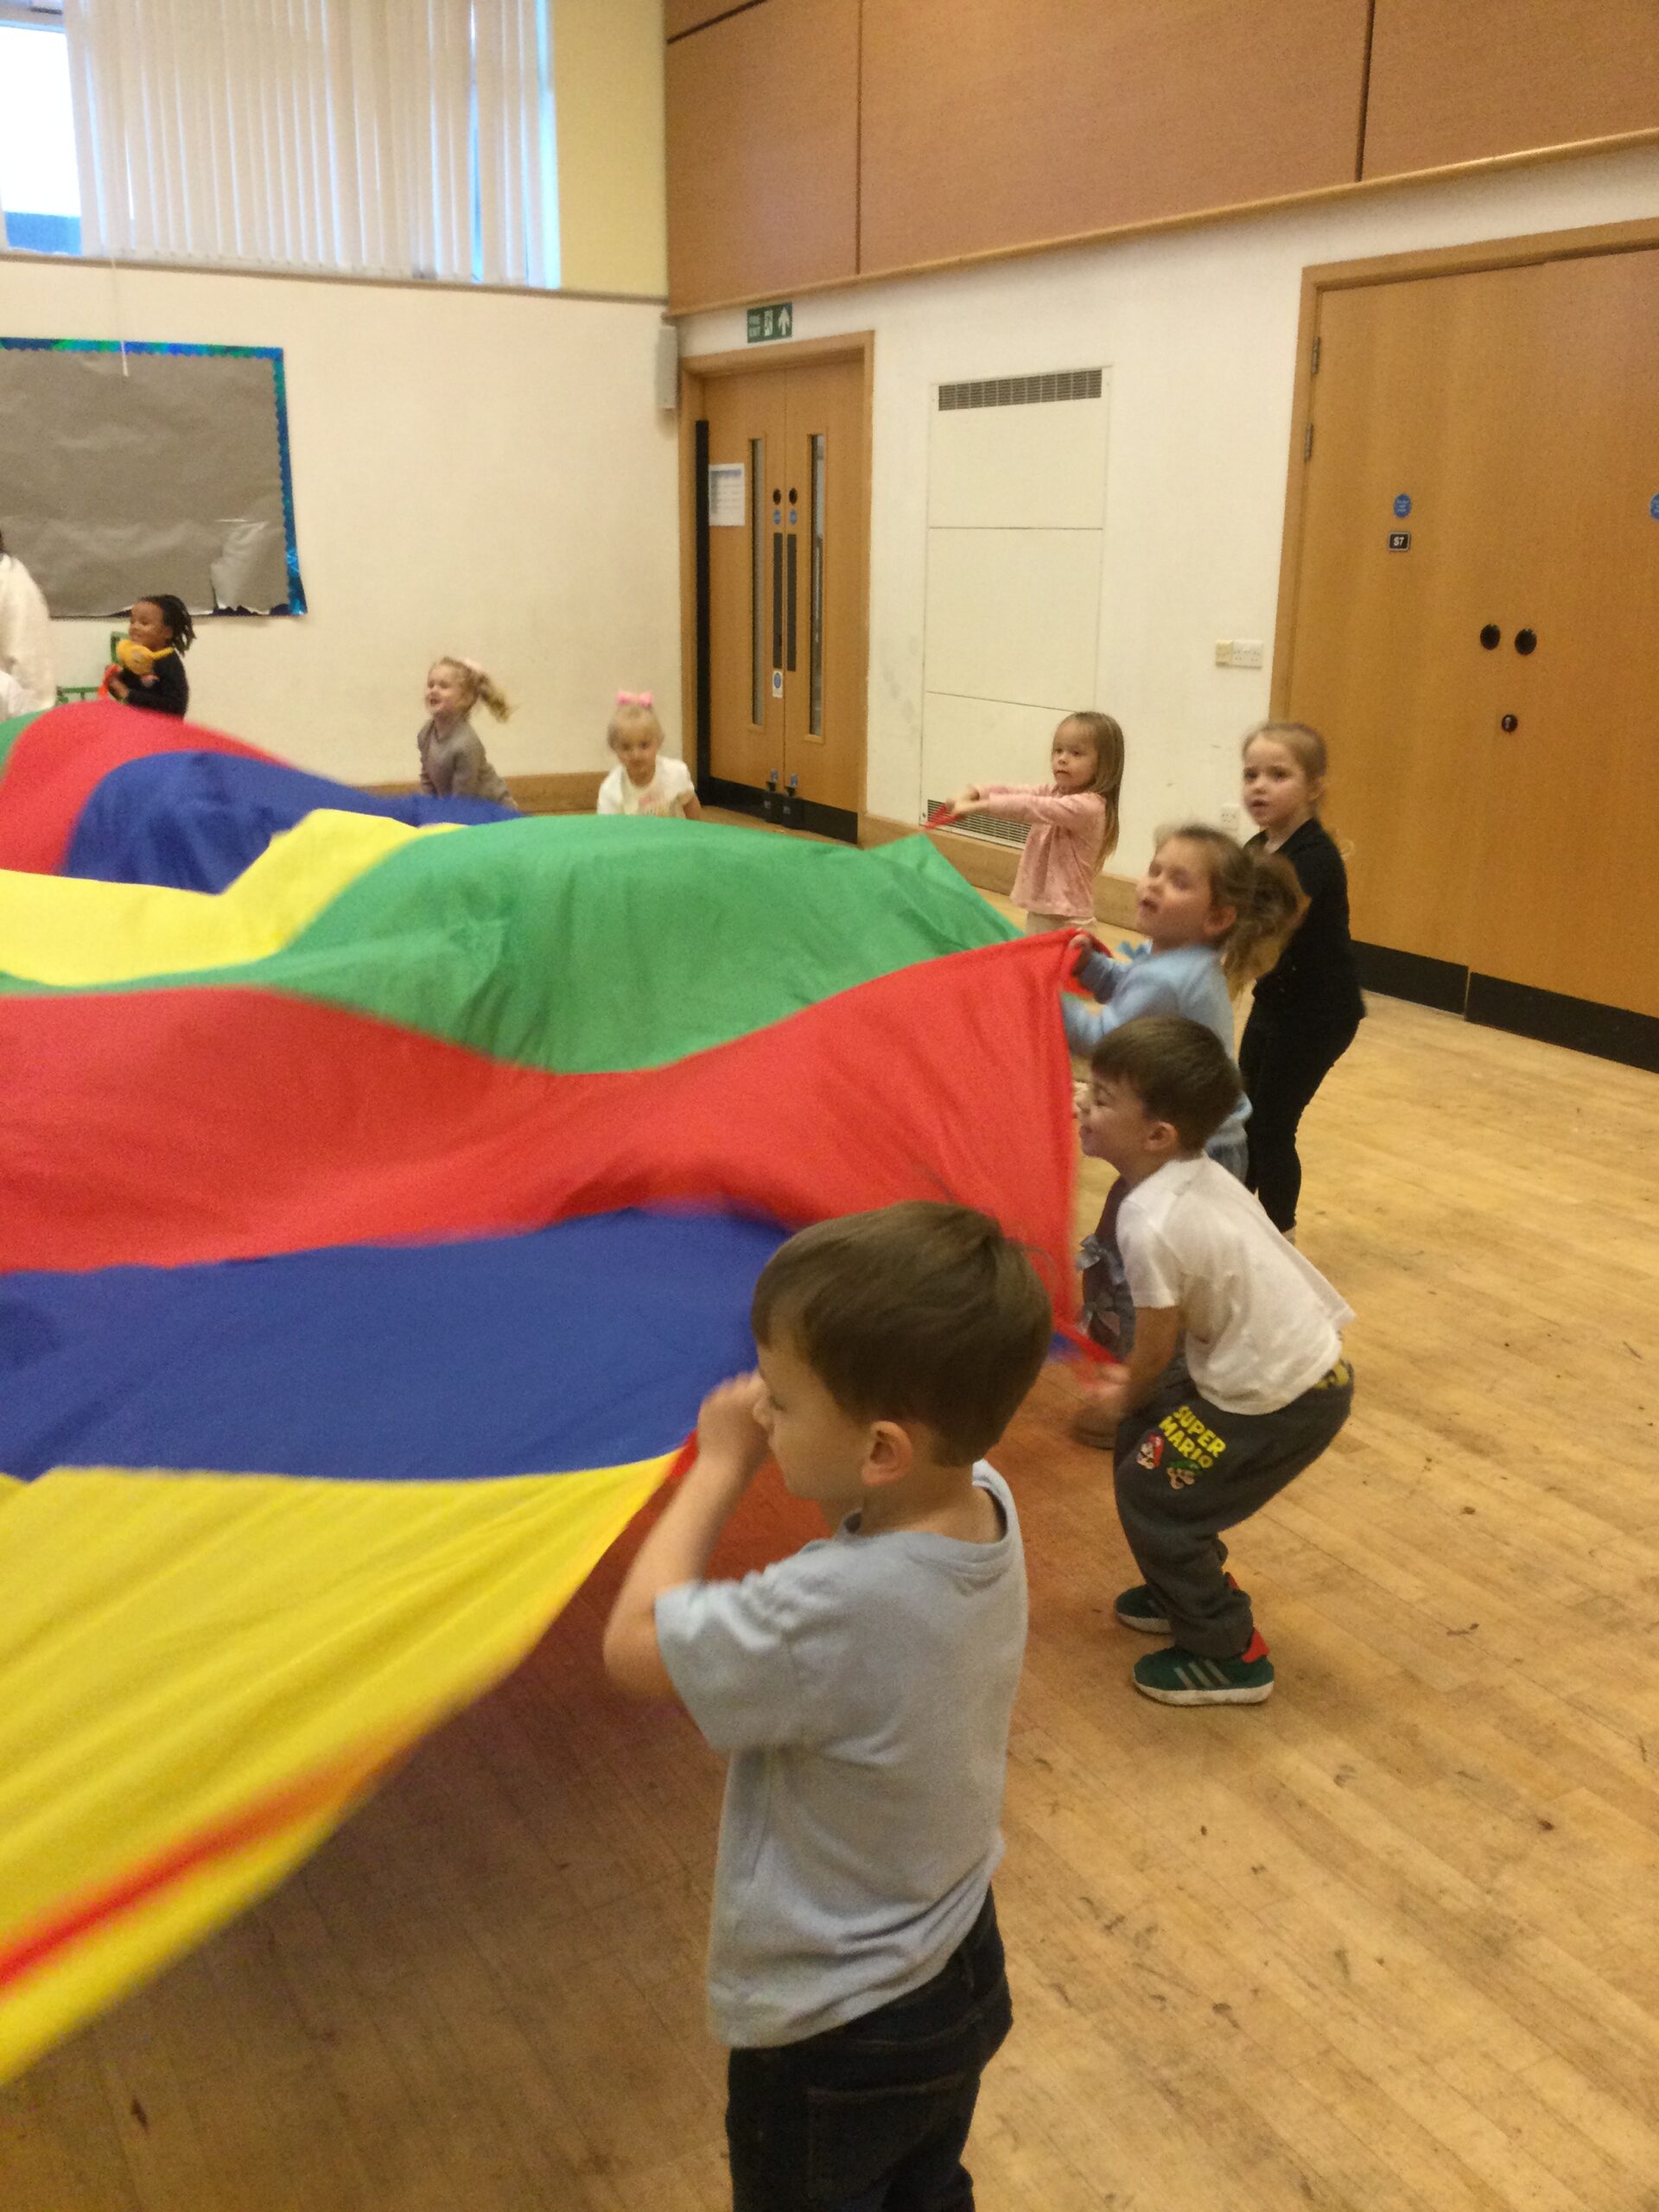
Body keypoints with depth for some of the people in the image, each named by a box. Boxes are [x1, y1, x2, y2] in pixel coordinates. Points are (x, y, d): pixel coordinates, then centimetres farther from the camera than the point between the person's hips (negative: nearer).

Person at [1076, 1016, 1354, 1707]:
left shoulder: (1151, 1223, -26)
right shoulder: (1199, 1174, 1)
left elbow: (1155, 1349, -11)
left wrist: (1127, 1396, 10)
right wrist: (1136, 1390, 21)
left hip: (1276, 1401, -9)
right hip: (1308, 1360, 9)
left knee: (1149, 1490, 4)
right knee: (1145, 1435, 20)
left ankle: (1228, 1657, 16)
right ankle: (1187, 1590, 37)